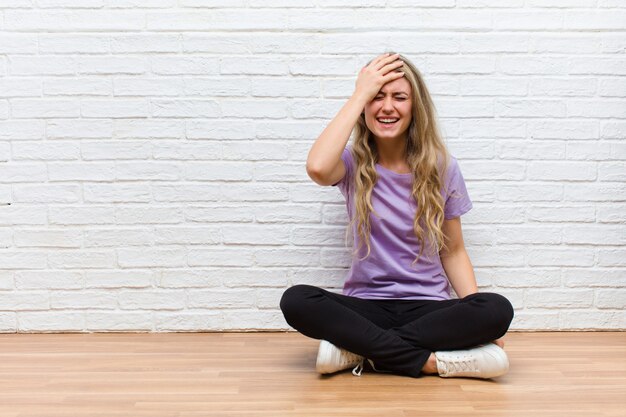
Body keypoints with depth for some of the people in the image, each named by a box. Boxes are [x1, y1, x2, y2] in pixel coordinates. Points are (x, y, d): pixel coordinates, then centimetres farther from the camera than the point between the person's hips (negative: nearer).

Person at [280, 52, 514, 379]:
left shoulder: (442, 168, 2)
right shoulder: (353, 164, -2)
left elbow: (453, 252, 7)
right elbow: (317, 168, -27)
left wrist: (477, 321, -9)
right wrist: (359, 94, -17)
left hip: (428, 307, 1)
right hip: (366, 306, -1)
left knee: (498, 310, -28)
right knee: (296, 301, -29)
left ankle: (359, 348, -20)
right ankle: (431, 361, -24)